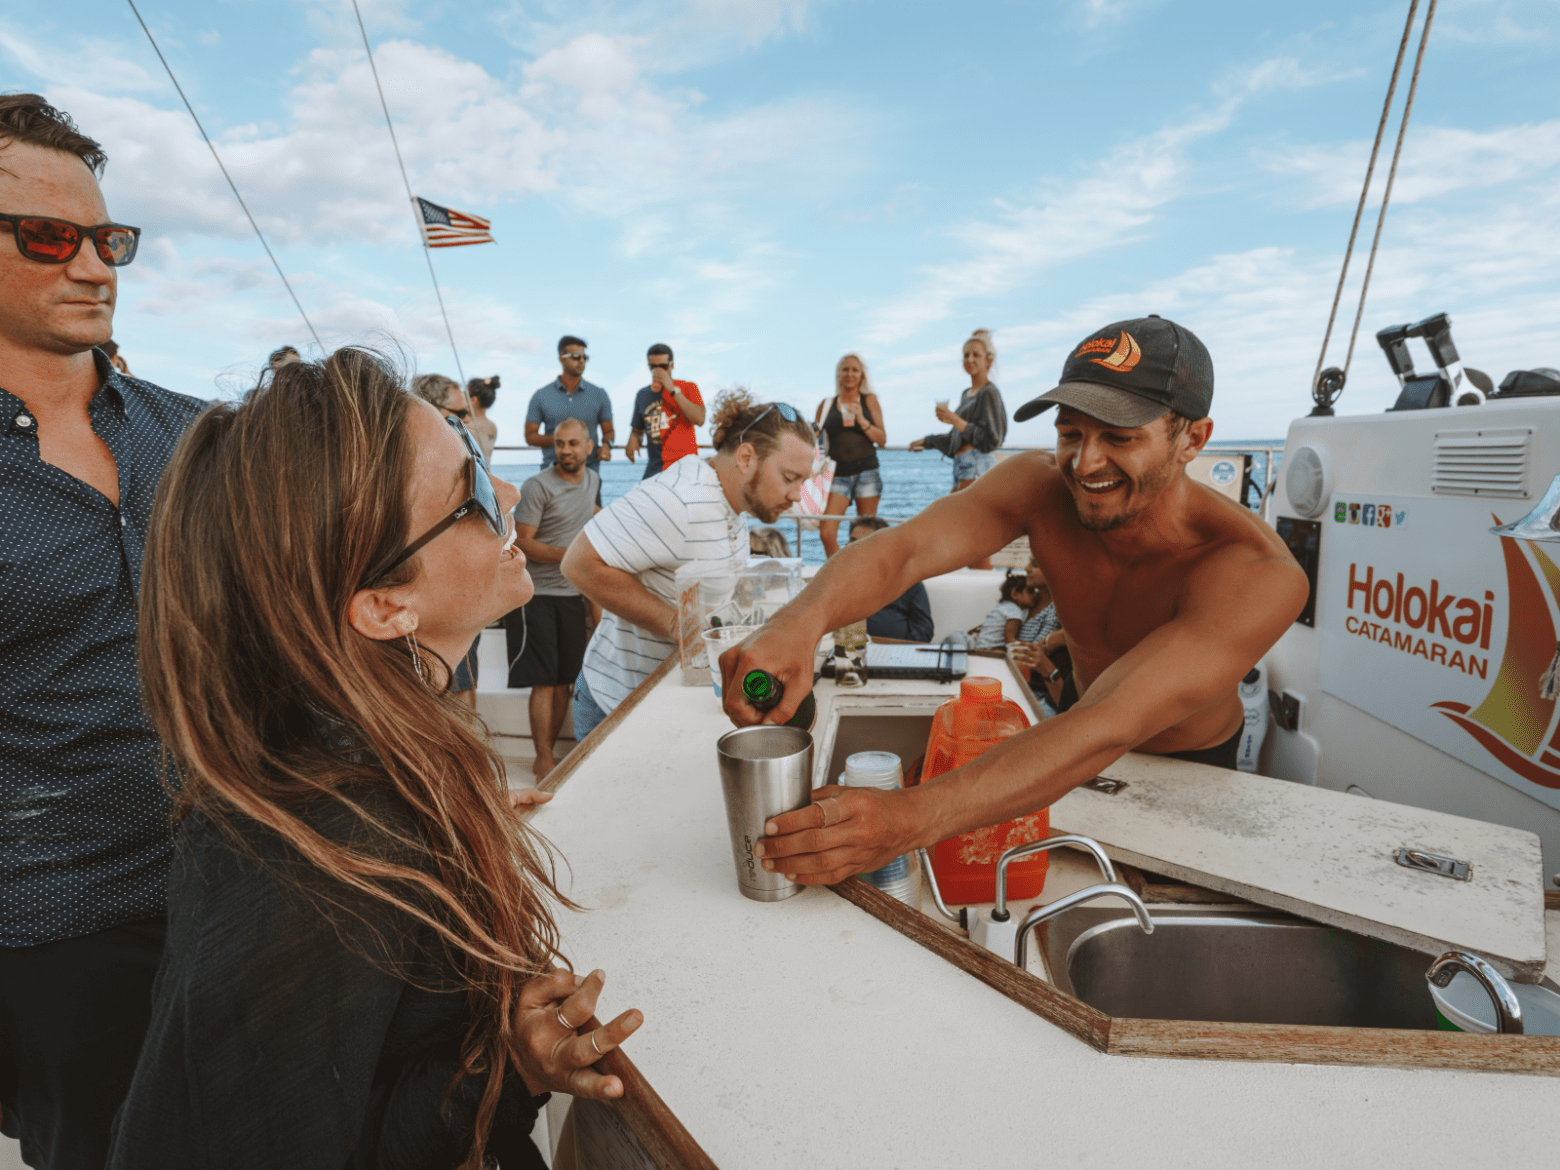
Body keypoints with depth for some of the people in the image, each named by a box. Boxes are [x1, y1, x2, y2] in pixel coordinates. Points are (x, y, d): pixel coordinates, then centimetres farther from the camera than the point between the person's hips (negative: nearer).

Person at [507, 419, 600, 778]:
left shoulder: (593, 480, 11)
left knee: (565, 681, 8)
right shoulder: (538, 486, -11)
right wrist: (568, 553, -22)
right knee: (545, 682, -6)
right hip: (538, 595, -6)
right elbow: (521, 542, -14)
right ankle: (544, 760, 3)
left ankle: (548, 753, 19)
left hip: (573, 594, 6)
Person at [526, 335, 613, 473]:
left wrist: (606, 445, -8)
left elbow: (608, 431, 15)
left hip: (589, 470, 0)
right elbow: (530, 436, 6)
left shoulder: (599, 395, 8)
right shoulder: (541, 396, 5)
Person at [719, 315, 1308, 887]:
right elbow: (902, 548, -40)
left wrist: (913, 818, -63)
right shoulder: (1038, 485, -25)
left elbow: (1111, 726, -51)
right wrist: (800, 621, -63)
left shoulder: (1259, 577, -38)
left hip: (1190, 768, -2)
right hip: (1079, 710, 3)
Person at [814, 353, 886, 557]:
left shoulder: (869, 400, 9)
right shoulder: (826, 405, 12)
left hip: (866, 470, -1)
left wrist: (861, 420, -11)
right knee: (826, 533, -12)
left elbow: (882, 440, 2)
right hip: (838, 473, 1)